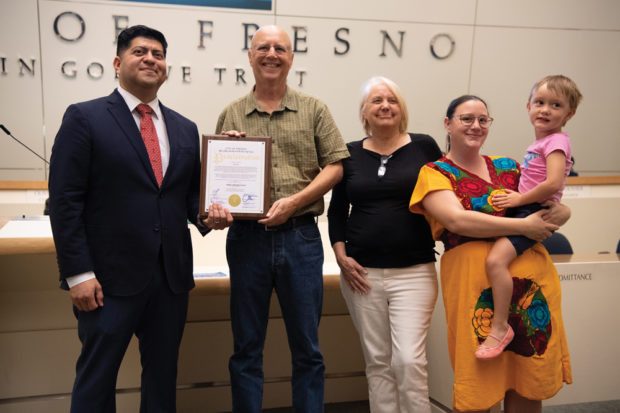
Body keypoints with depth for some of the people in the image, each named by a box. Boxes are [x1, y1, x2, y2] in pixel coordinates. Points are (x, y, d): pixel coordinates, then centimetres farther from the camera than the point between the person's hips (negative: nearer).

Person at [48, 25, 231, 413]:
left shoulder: (186, 129, 11)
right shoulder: (84, 118, -3)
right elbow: (66, 202, -8)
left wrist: (207, 214, -6)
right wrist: (78, 274, -13)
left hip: (172, 276, 5)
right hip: (110, 277, -4)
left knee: (163, 374, 16)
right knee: (97, 378, 7)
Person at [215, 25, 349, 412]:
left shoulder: (313, 110, 8)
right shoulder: (231, 115, 10)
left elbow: (335, 165, 2)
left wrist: (295, 202, -11)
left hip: (300, 236, 0)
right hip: (247, 236, 1)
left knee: (307, 347, 9)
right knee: (246, 347, 10)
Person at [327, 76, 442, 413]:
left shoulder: (424, 146, 3)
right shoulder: (351, 154, 8)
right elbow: (336, 210, 12)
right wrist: (341, 256, 1)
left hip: (414, 271, -2)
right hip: (362, 272, 2)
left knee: (409, 359, -8)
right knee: (377, 360, 9)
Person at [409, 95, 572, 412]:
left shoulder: (507, 167, 17)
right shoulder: (434, 173, 4)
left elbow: (563, 210, 19)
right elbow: (457, 220, -14)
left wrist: (556, 212, -6)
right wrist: (524, 225, -15)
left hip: (532, 273, 5)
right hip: (472, 278, -4)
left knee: (531, 381, 10)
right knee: (477, 378, 2)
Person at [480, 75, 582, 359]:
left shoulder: (556, 141, -10)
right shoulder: (541, 142, 18)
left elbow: (553, 182, -24)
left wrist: (519, 199, -16)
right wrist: (518, 199, 13)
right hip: (525, 211, 11)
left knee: (496, 259, -26)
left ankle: (500, 327, -18)